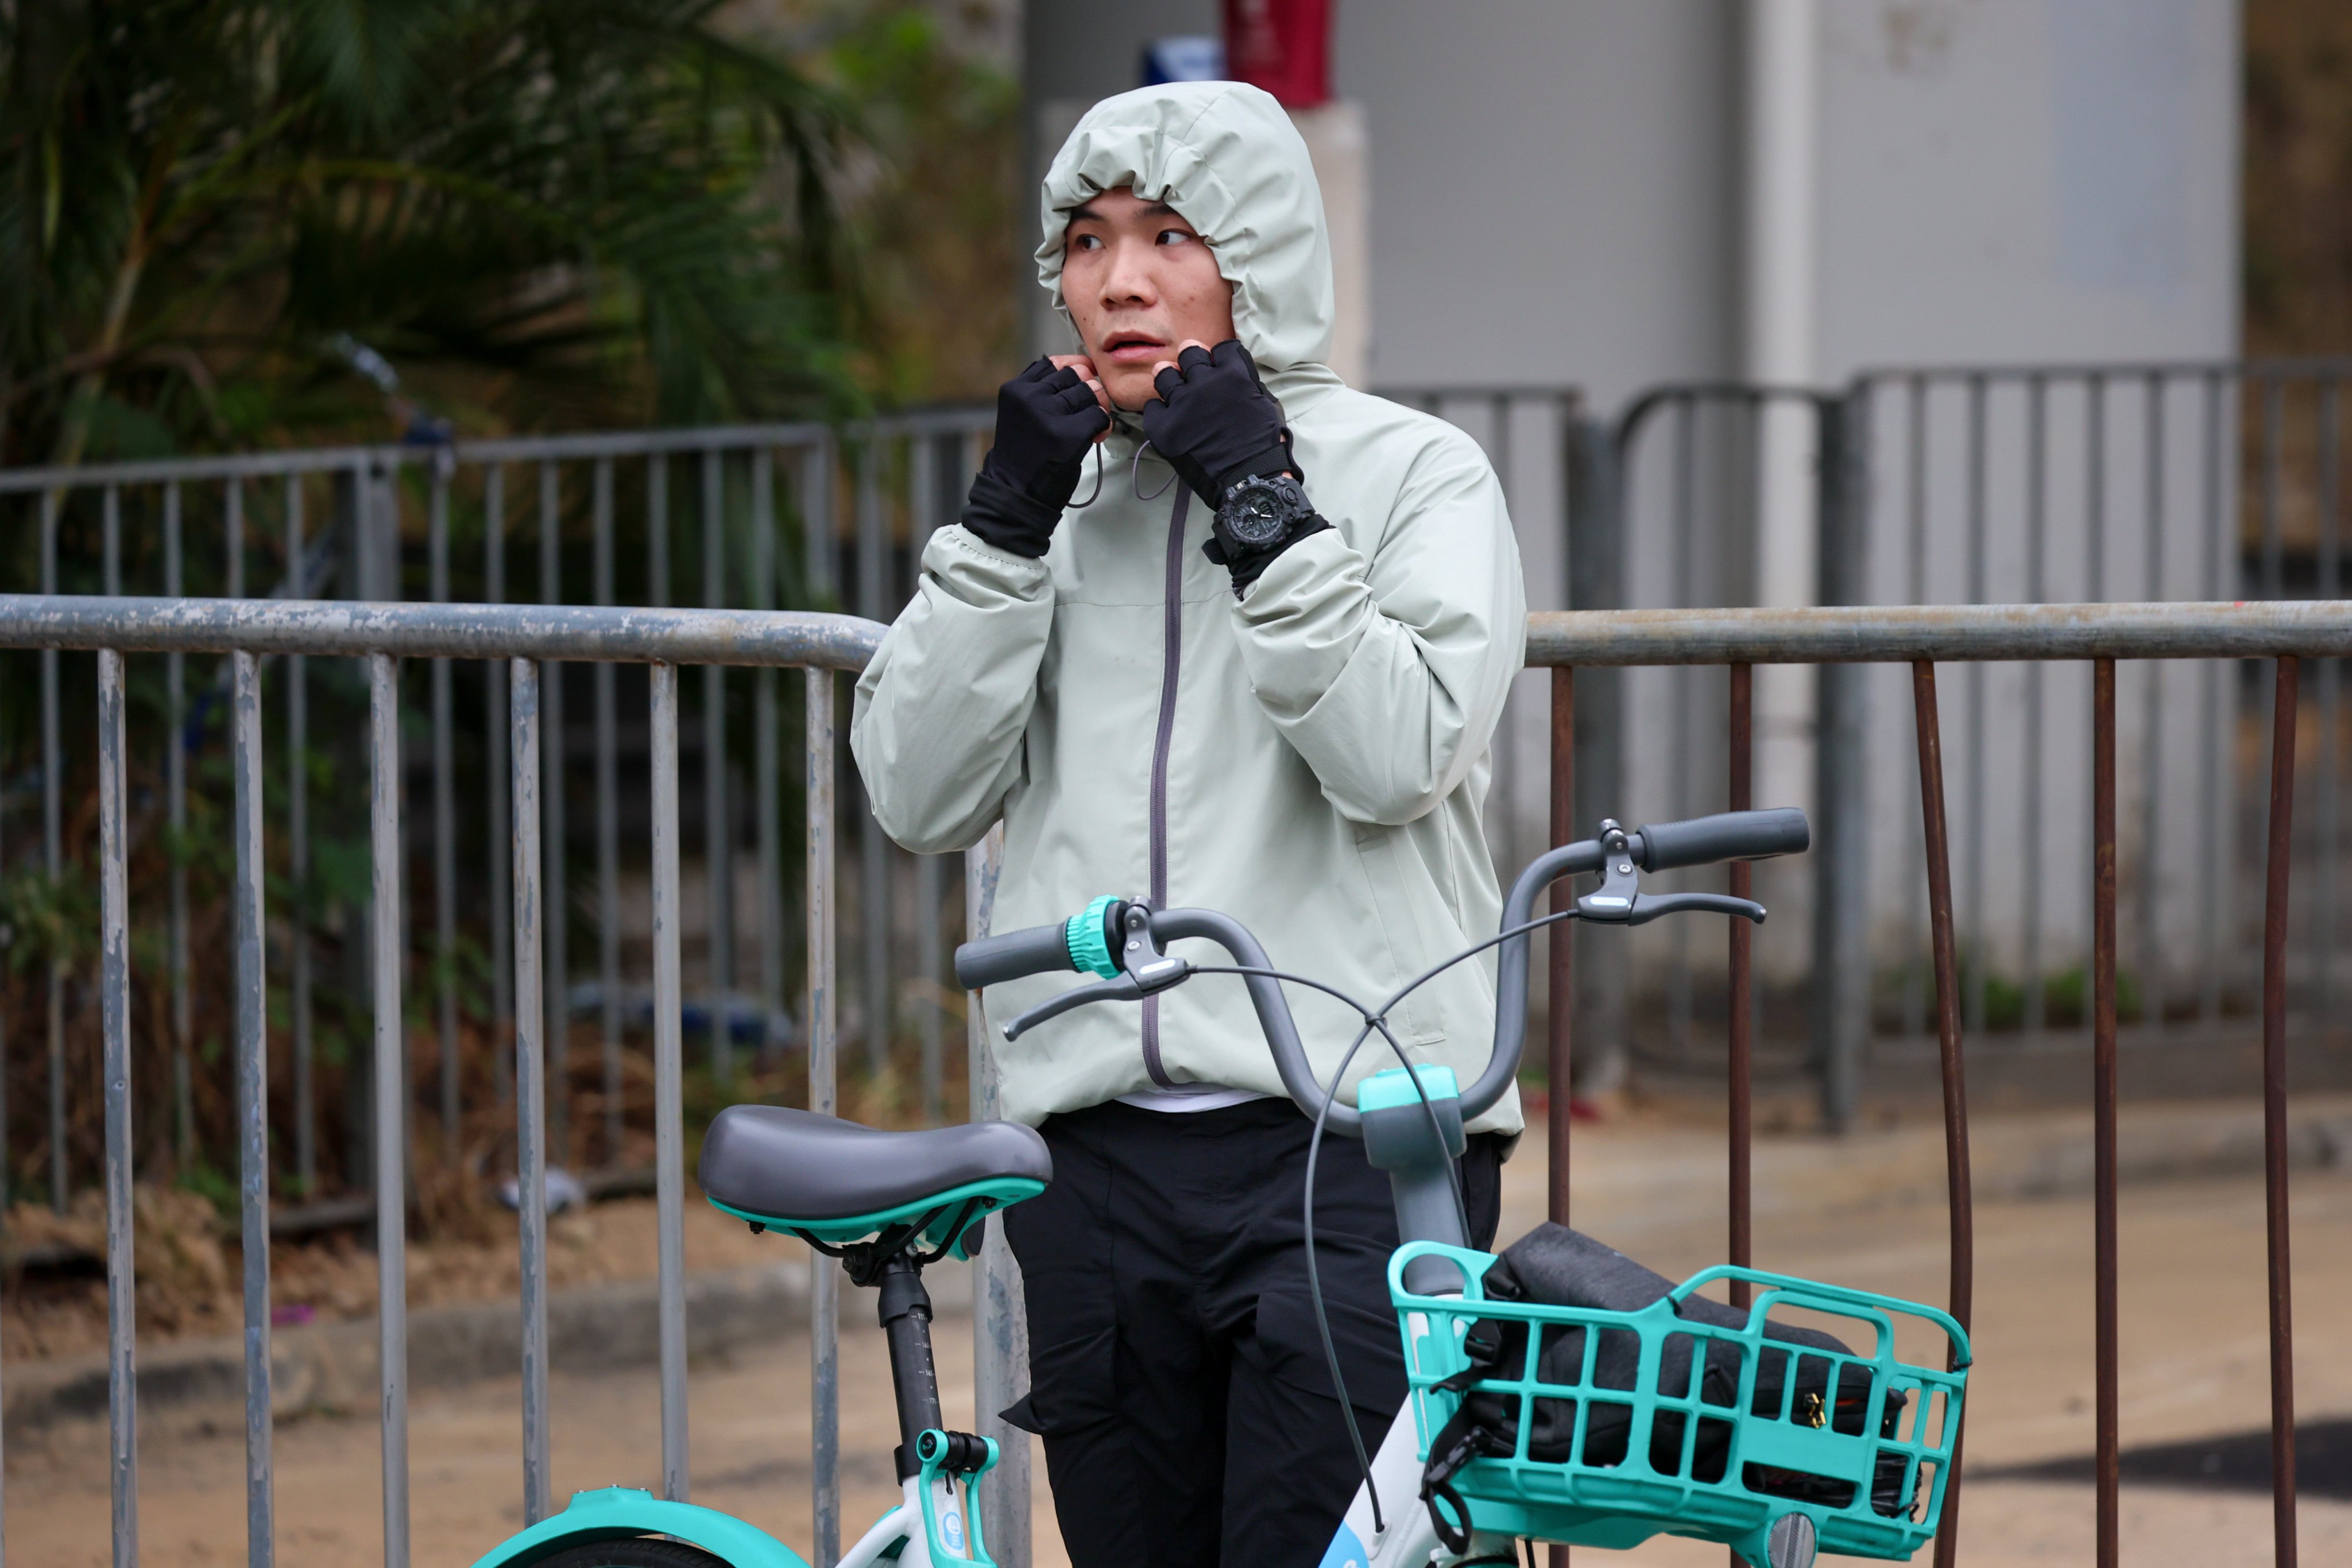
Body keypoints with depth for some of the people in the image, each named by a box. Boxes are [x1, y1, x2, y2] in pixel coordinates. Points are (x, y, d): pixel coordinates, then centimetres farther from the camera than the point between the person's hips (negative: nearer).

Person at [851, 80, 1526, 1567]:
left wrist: (1259, 504, -12)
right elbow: (920, 794, 5)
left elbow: (1400, 758, -13)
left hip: (1353, 1129, -4)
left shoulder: (1415, 473, 2)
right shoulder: (1066, 491, 15)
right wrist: (1007, 523, -3)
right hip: (1102, 1149, 5)